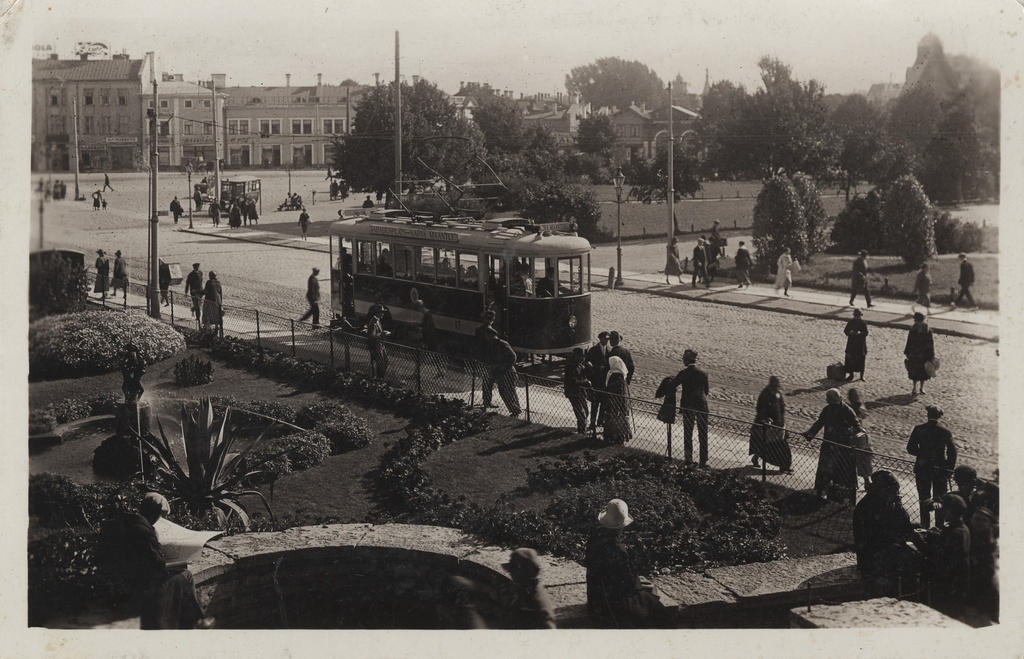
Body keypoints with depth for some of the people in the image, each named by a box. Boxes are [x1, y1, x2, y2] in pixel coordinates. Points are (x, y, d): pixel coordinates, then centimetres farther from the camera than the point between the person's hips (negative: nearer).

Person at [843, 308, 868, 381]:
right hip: (851, 342, 2)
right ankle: (851, 374, 12)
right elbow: (845, 330, 4)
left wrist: (859, 333, -25)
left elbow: (866, 333, -8)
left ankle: (862, 375, 11)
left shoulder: (863, 323, -4)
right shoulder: (851, 322, 4)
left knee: (861, 359, 1)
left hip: (860, 343, -2)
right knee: (850, 358, 2)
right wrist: (850, 332, -16)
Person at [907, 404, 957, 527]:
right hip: (940, 469, 0)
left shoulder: (918, 429, -7)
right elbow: (952, 452, -8)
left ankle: (925, 526, 13)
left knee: (924, 499, 11)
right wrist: (949, 470, 1)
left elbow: (910, 449, -4)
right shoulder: (945, 431, -7)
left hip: (922, 469, 0)